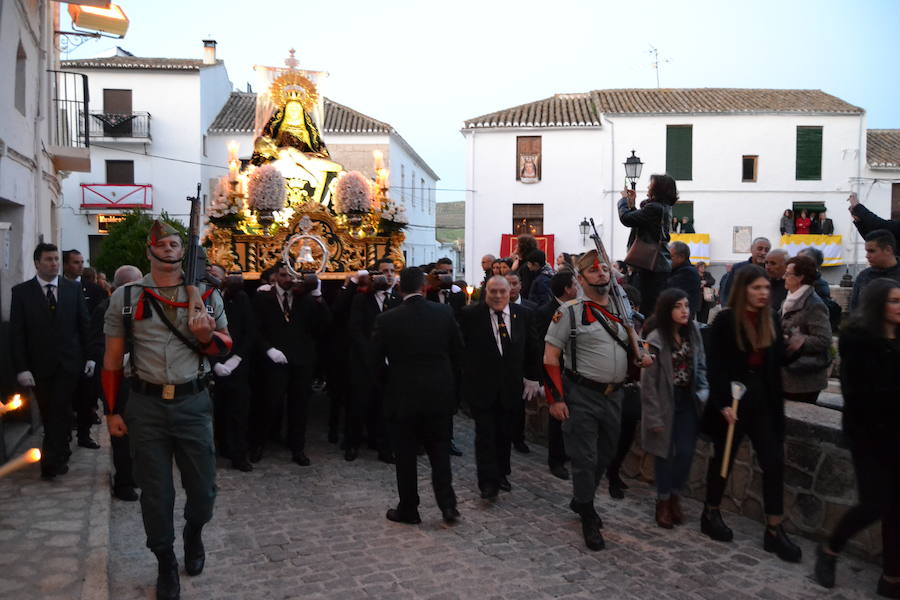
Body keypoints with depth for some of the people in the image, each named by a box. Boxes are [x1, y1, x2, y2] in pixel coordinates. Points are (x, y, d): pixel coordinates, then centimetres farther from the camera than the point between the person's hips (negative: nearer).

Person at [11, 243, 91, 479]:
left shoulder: (73, 288, 4)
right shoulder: (21, 291, 0)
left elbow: (84, 324, 7)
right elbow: (16, 333, -3)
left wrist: (89, 356, 2)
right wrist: (21, 368, -10)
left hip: (68, 362, 0)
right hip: (39, 365, 0)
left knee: (60, 411, -6)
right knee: (48, 414, 9)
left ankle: (51, 461, -3)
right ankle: (61, 454, 26)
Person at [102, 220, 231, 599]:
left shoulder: (206, 295, 3)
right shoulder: (125, 297, 1)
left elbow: (227, 344, 11)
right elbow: (112, 359, 5)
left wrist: (207, 336, -12)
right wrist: (112, 411, 3)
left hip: (193, 403, 1)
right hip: (145, 405, 0)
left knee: (203, 488, 8)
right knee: (155, 493, 8)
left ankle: (194, 536, 41)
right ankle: (166, 564, 29)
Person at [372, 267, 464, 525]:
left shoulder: (386, 320, -10)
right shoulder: (445, 313, -4)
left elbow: (377, 360, -3)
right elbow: (458, 353, 3)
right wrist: (454, 389, 14)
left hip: (402, 397, -2)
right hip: (440, 395, 2)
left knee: (406, 456, 10)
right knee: (440, 451, 15)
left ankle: (408, 510, 20)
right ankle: (448, 505, 10)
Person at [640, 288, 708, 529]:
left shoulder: (693, 333, 0)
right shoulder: (655, 339, -17)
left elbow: (700, 366, 11)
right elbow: (648, 381, -15)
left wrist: (704, 393, -3)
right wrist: (654, 416, -15)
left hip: (688, 401, 4)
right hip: (665, 402, -4)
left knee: (685, 453, 4)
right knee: (665, 453, 7)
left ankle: (675, 497, 25)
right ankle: (663, 502, 24)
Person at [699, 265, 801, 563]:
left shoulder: (771, 321, 7)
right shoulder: (725, 320, -10)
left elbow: (776, 362, 14)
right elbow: (715, 366, -13)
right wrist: (723, 404, -18)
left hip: (763, 401, 5)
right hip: (732, 401, -5)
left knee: (774, 462, 0)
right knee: (723, 460, 9)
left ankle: (774, 531, 7)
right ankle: (710, 515, 29)